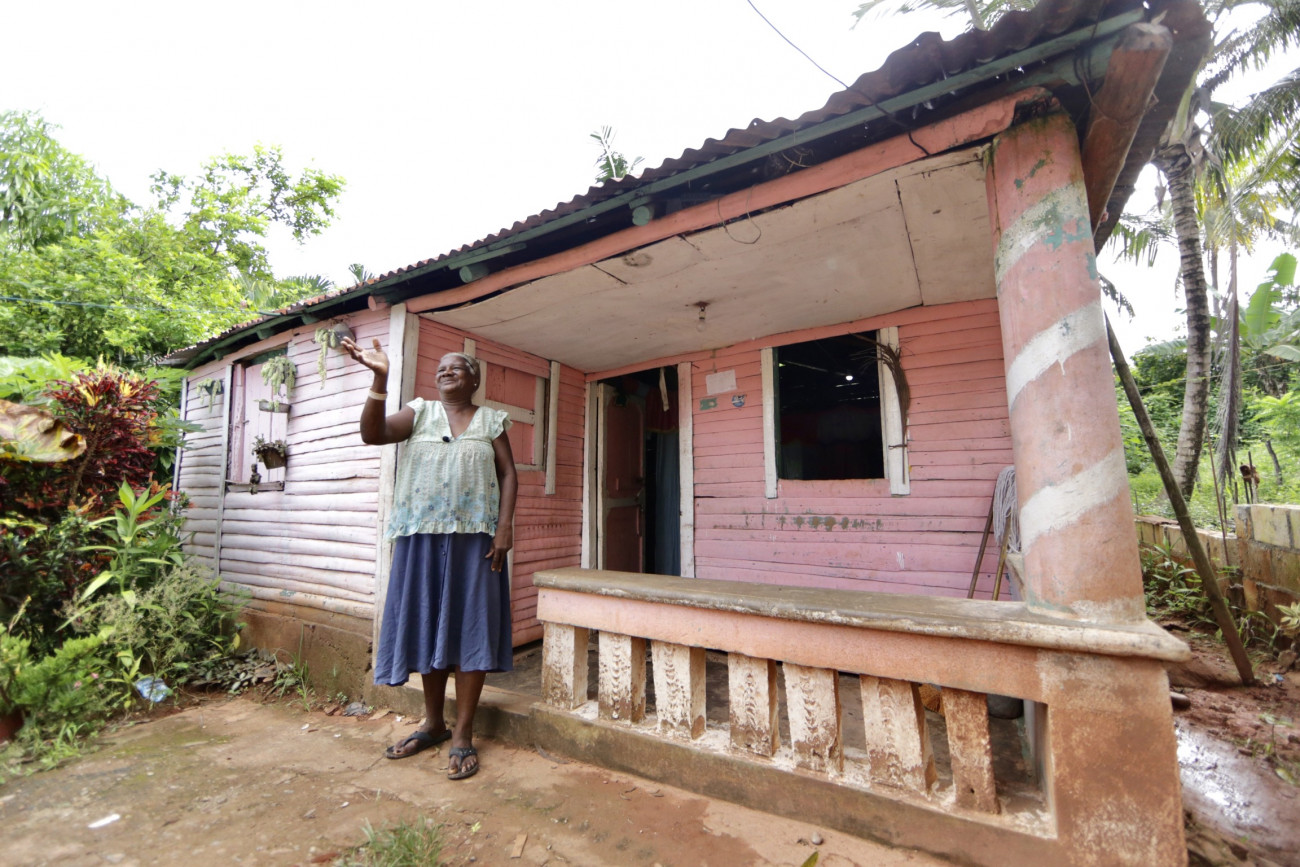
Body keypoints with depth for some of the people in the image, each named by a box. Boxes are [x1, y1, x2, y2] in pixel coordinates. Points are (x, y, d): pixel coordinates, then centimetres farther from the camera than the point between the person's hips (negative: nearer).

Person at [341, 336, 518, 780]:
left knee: (470, 628, 1)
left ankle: (463, 735, 14)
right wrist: (379, 379, -19)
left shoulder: (492, 420, 8)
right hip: (423, 535, 2)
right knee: (428, 625, 10)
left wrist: (505, 525, -9)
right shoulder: (420, 412, 10)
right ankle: (433, 723, 29)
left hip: (474, 536, -1)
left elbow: (508, 475, 3)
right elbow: (373, 434, -6)